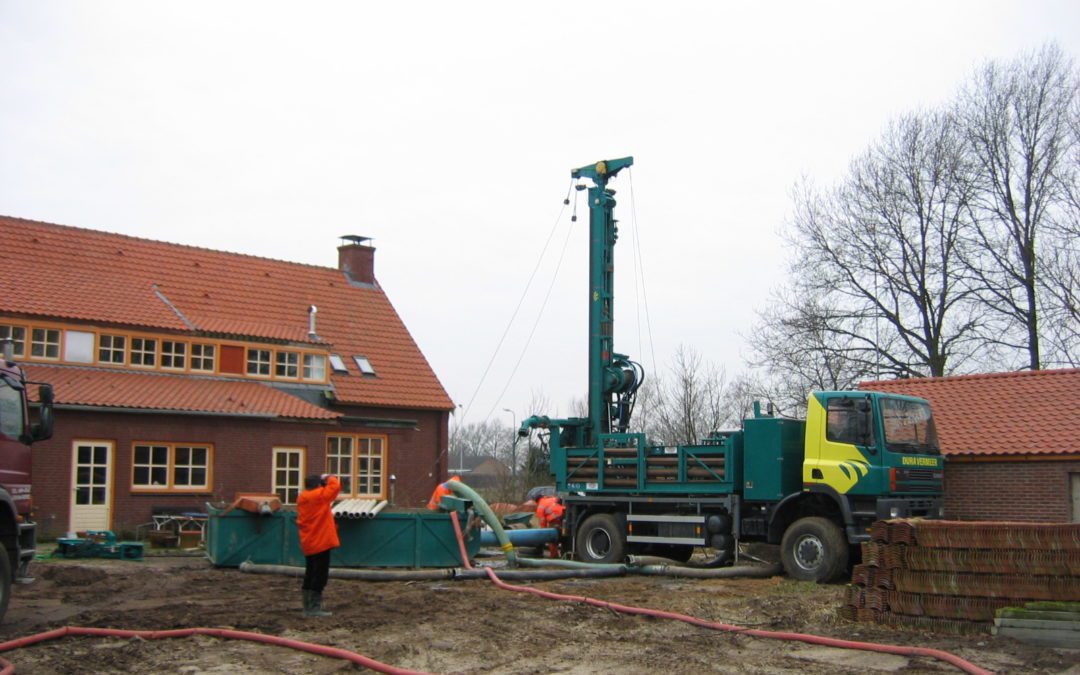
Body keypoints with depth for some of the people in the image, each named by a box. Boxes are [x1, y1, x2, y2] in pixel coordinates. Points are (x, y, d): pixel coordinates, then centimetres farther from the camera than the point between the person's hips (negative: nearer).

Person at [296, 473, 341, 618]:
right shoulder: (319, 496, -14)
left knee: (310, 575, 13)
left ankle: (307, 607, 16)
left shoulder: (302, 499, 11)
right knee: (320, 576, -5)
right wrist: (329, 478, 2)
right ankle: (314, 608, -6)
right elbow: (335, 486, -16)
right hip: (321, 543, -8)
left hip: (308, 544, 8)